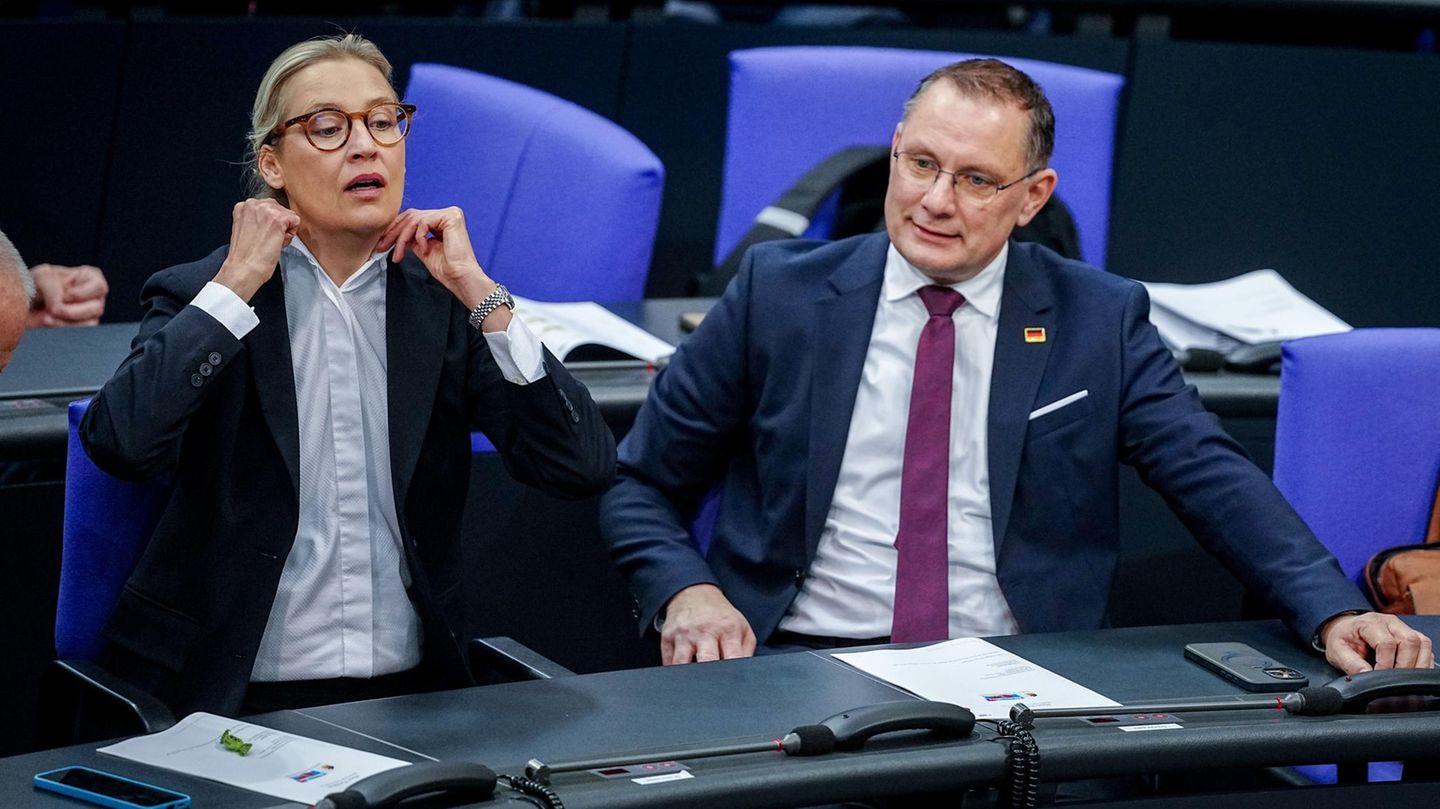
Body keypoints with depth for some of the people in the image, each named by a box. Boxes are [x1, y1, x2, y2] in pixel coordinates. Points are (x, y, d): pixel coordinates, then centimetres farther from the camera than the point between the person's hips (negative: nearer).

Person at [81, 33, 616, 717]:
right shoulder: (198, 296, 2)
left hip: (411, 689, 2)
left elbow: (583, 467, -4)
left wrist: (479, 292, -8)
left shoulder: (444, 301, 7)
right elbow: (119, 443, -18)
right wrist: (237, 286, -11)